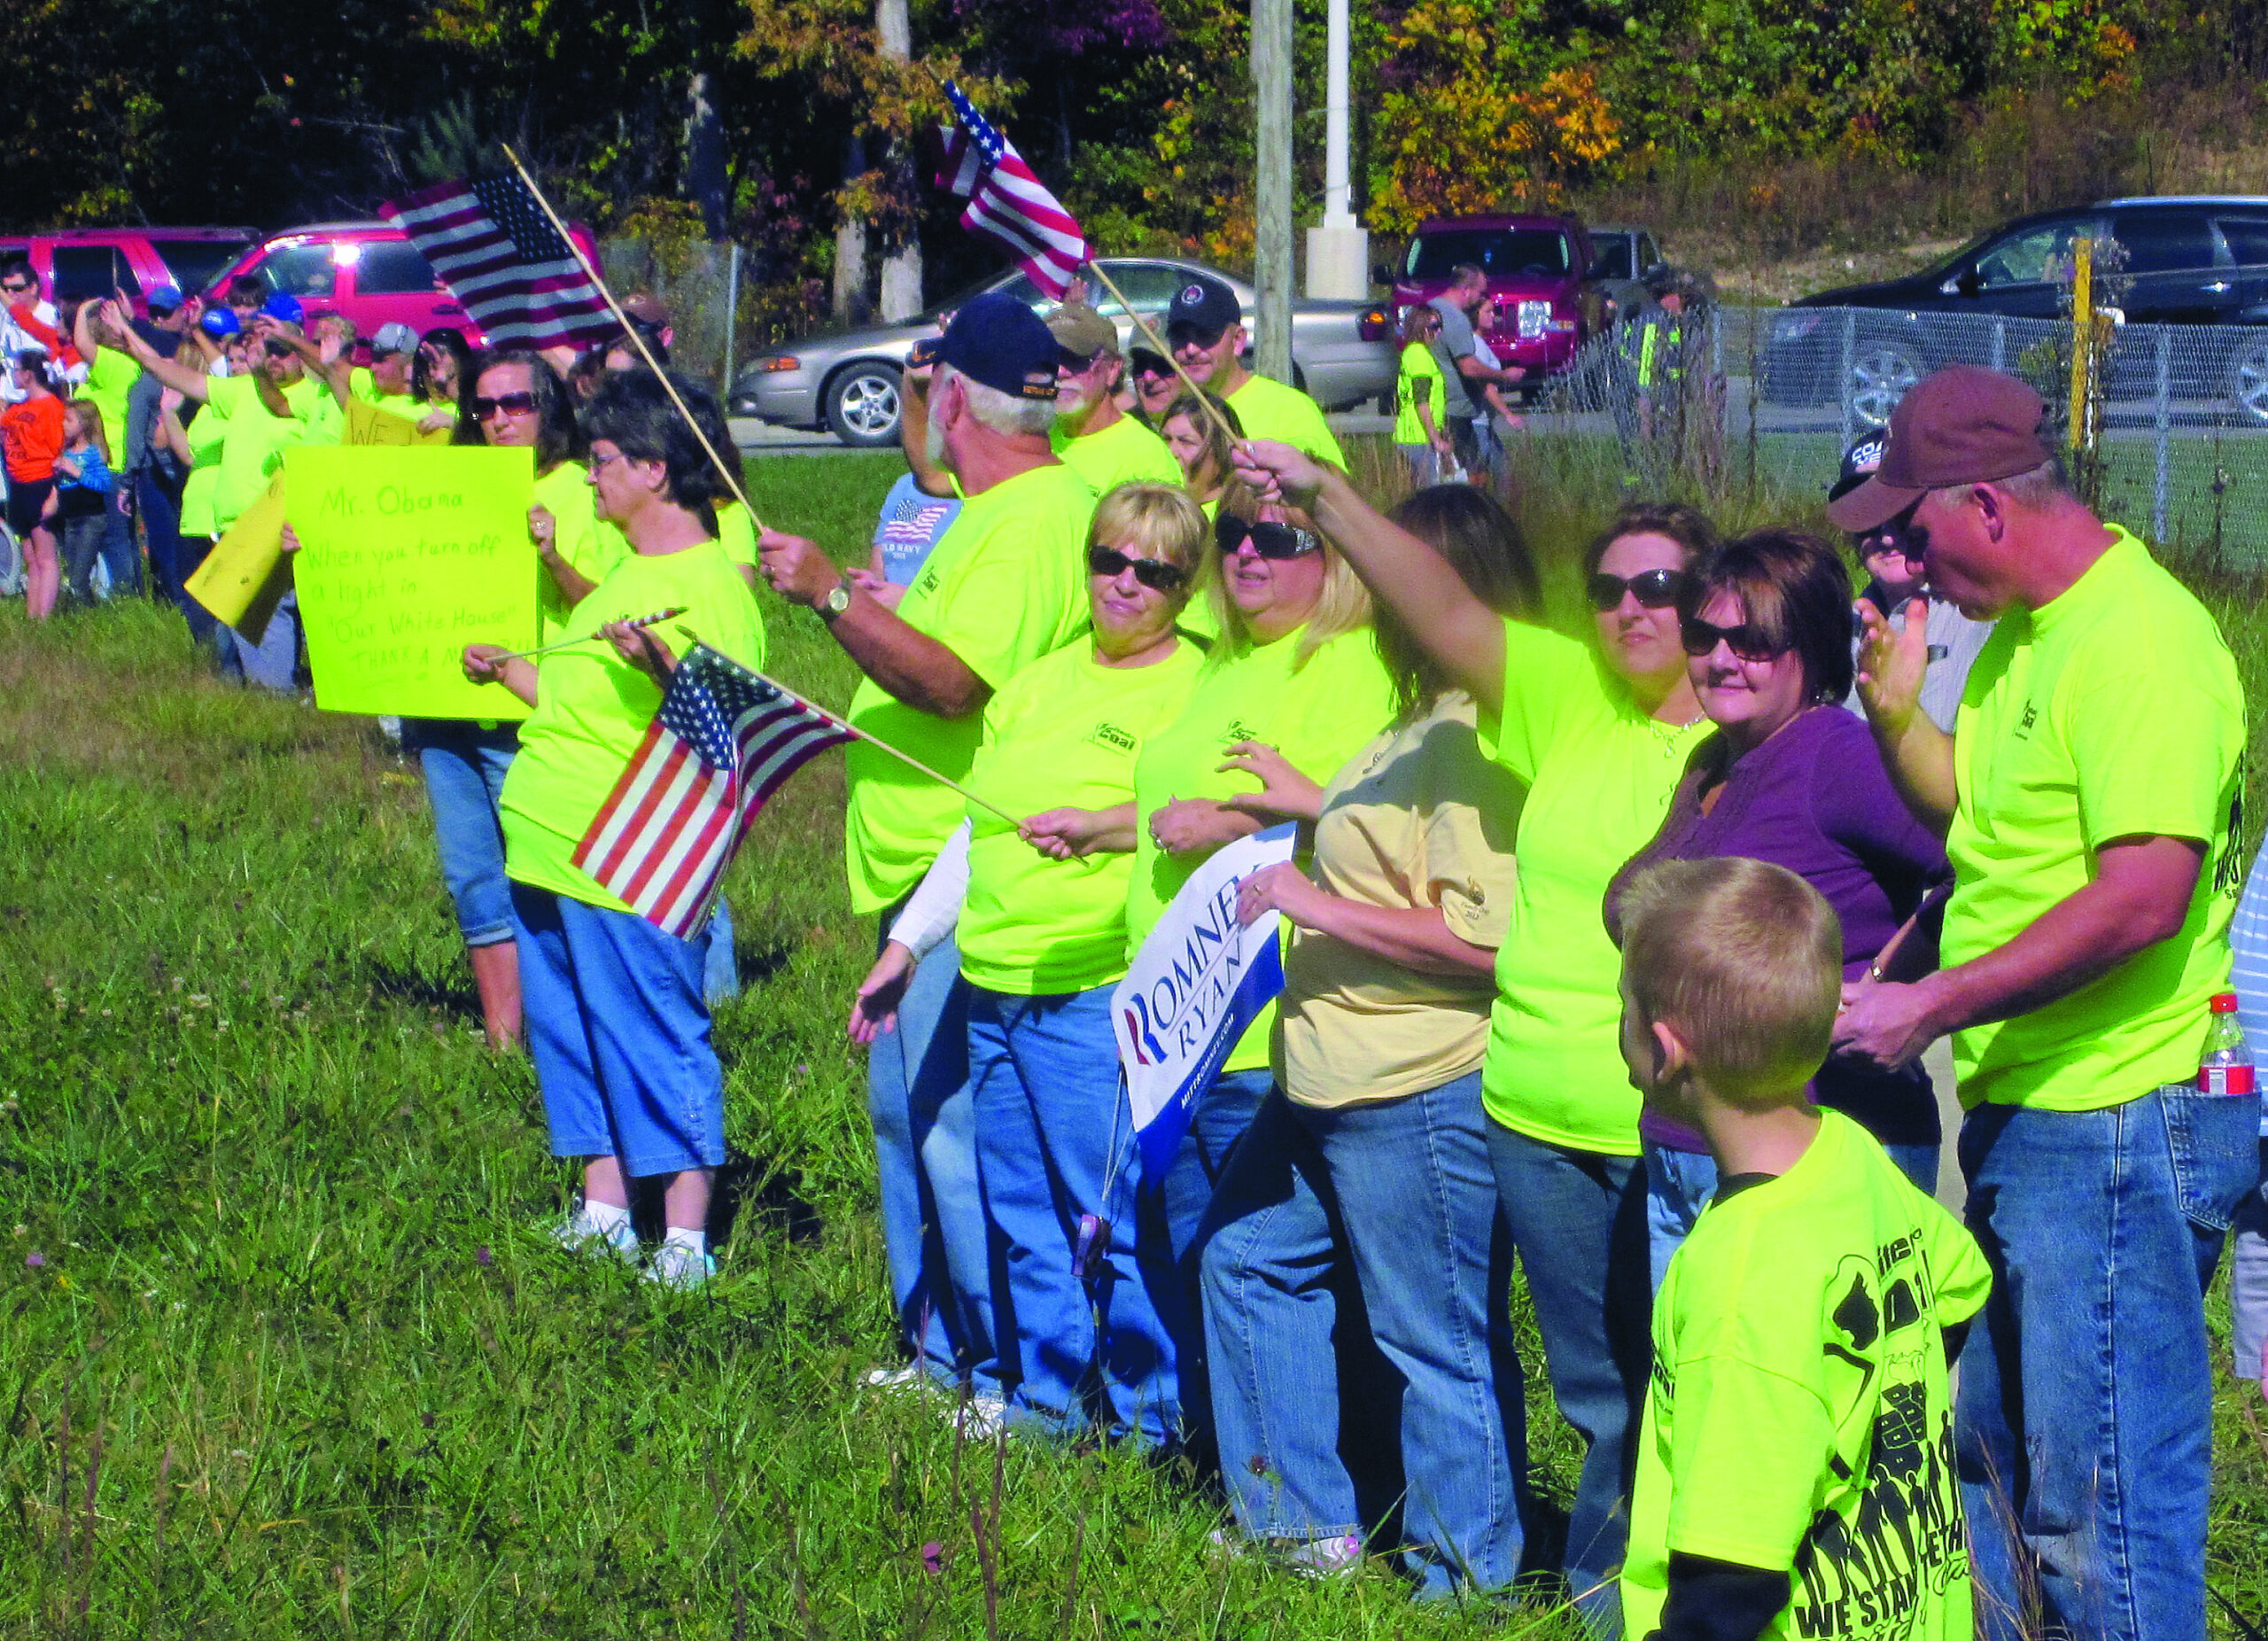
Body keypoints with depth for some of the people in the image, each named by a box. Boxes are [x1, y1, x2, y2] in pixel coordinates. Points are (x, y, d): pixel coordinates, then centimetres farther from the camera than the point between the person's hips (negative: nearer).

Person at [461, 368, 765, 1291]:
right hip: (548, 851, 10)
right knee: (567, 1034, 15)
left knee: (655, 1043, -5)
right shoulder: (631, 571, 18)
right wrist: (508, 670, 27)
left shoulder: (710, 586, -13)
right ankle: (603, 1214, 25)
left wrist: (659, 664, -37)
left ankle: (686, 1240, 0)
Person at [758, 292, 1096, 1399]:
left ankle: (1018, 1373, -1)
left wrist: (832, 595, -30)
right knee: (905, 1105, 17)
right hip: (923, 868, 11)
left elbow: (953, 683, -29)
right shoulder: (1001, 506, 15)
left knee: (955, 1127, -8)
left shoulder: (1034, 519, -19)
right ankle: (940, 1343, 27)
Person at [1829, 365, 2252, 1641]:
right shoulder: (2027, 630, 12)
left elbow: (2145, 896, -27)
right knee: (1983, 1458, 21)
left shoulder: (2140, 641, -19)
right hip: (2022, 1117, 10)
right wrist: (1900, 714, 4)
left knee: (2103, 1508, -4)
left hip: (2116, 1128, -10)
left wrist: (1933, 1005, -24)